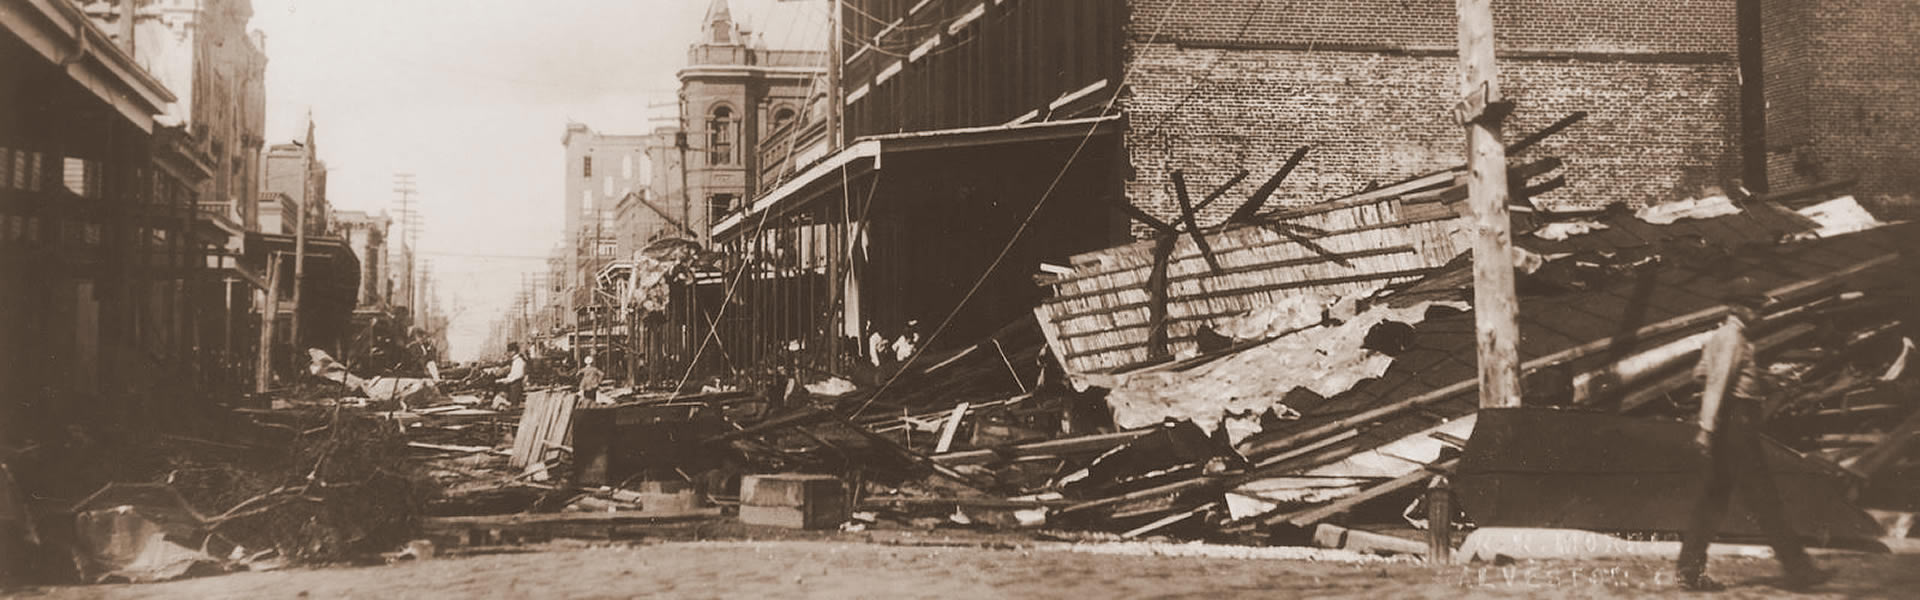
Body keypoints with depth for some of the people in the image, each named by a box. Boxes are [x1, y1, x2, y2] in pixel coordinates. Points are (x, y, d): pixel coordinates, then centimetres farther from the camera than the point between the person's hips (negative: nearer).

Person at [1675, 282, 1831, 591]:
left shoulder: (1719, 336, 18)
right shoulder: (1734, 338, -12)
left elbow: (1700, 372, 23)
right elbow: (1718, 382, -20)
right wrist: (1708, 427, -25)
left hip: (1726, 426, 10)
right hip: (1737, 424, -10)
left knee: (1715, 497, 7)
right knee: (1763, 498, -4)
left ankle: (1690, 571, 4)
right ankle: (1797, 569, 1)